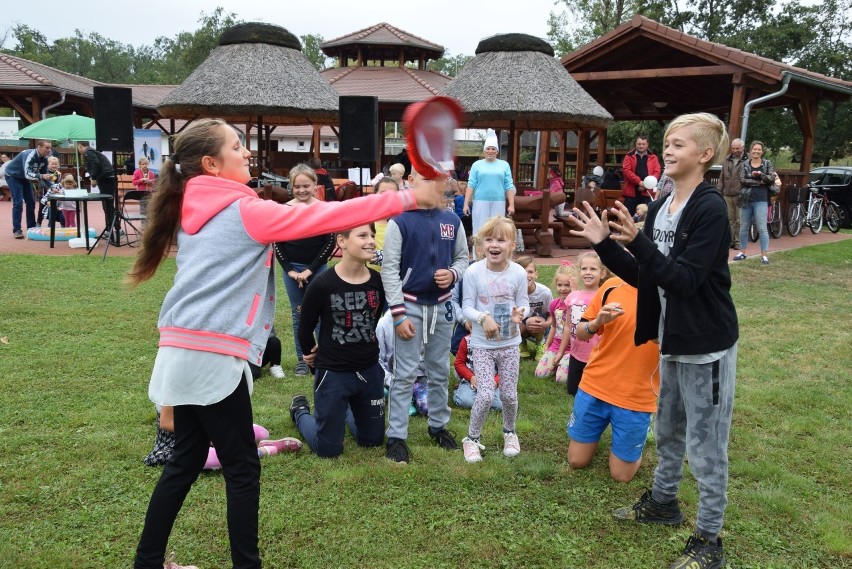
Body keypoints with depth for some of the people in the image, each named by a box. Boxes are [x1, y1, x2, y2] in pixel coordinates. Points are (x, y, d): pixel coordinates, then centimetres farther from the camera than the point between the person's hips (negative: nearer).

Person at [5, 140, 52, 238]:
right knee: (18, 203, -15)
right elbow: (27, 174, -44)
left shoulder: (44, 158, -10)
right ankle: (16, 230, -11)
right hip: (13, 176, -8)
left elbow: (44, 175, -1)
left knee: (31, 202, 5)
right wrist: (41, 176, -58)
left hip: (24, 177, 8)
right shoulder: (29, 155, -34)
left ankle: (32, 228, 13)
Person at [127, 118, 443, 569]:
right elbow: (325, 215, -16)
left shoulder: (196, 210, 13)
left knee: (186, 461, 20)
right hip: (212, 356, -9)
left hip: (186, 351, 9)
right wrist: (407, 198, -14)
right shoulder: (244, 211, -12)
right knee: (242, 468, 4)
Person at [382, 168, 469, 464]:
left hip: (442, 306, 5)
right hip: (411, 305, -4)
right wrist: (398, 313, -15)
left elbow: (462, 258, 12)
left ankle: (438, 425, 32)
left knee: (440, 372, 16)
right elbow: (389, 268, -11)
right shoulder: (400, 221, -10)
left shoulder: (452, 221, 3)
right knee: (405, 374, -1)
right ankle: (396, 436, 9)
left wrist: (453, 273, -12)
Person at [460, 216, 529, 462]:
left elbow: (524, 303, -2)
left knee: (509, 395, 10)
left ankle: (509, 433, 39)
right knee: (486, 396, -8)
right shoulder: (474, 272, -14)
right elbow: (466, 307, -10)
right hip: (482, 344, -2)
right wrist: (483, 317, -28)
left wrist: (520, 313, -25)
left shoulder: (518, 272, -9)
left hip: (510, 343, 2)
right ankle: (472, 438, 17)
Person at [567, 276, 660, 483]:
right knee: (577, 462, 13)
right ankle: (599, 428, 41)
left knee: (621, 475, 7)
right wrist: (597, 322, -19)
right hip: (595, 386, 2)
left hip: (637, 398, -2)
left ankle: (637, 434, 34)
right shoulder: (613, 286, -5)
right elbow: (580, 333, 2)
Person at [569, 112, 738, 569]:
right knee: (668, 429, 23)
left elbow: (684, 280, -26)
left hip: (707, 345, -8)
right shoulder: (660, 208, 6)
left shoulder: (710, 209, -19)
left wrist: (637, 241, -33)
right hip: (673, 340, 8)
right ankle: (663, 501, 44)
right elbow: (642, 278, 7)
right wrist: (604, 243, -1)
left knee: (705, 444, 3)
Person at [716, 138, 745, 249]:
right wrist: (719, 191, 13)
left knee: (739, 220, -1)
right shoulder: (727, 160, 14)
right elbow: (722, 177, 19)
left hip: (740, 195, -4)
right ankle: (730, 240, 14)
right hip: (727, 195, 4)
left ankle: (738, 241, 7)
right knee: (729, 219, 7)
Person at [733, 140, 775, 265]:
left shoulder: (768, 164, 5)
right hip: (745, 200, 2)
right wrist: (759, 182, -13)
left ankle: (764, 255, -2)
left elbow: (772, 179, -6)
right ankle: (742, 252, 20)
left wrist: (761, 174, -22)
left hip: (761, 200, -2)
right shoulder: (744, 164, 6)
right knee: (743, 227, 9)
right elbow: (742, 180, -6)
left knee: (762, 228, -5)